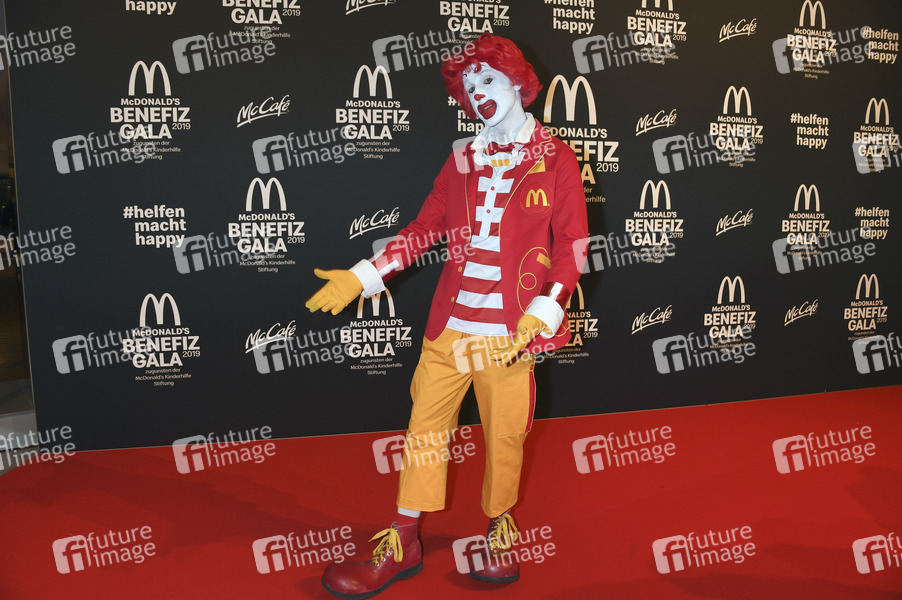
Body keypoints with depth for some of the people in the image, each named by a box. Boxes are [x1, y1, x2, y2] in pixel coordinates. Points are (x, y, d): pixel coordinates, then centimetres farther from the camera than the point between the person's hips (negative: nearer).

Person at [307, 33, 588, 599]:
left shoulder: (556, 160, 1)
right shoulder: (463, 162, 13)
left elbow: (572, 249, -2)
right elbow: (425, 229, 12)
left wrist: (540, 316, -12)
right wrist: (361, 276, 4)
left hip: (509, 333, -3)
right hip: (449, 325, 4)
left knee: (504, 436, 5)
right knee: (424, 429, 7)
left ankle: (500, 535, 29)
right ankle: (402, 544, 20)